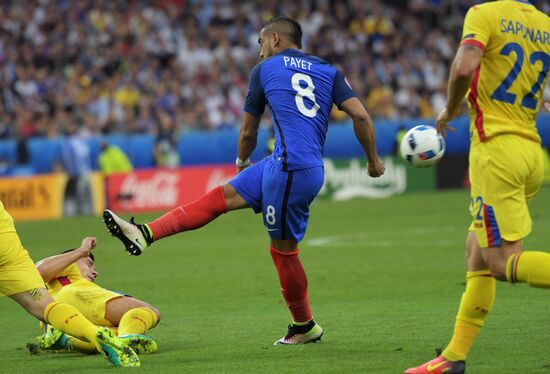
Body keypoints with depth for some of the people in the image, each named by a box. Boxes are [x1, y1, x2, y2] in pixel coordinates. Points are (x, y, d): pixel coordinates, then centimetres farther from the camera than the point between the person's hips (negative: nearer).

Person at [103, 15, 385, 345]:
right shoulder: (329, 72, 17)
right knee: (222, 196, 9)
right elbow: (361, 115, 3)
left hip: (291, 167, -6)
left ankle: (305, 326, 15)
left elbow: (248, 132, 18)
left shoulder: (265, 69, 8)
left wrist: (242, 162, 38)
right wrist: (373, 161, 15)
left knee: (283, 249, 5)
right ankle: (146, 234, 6)